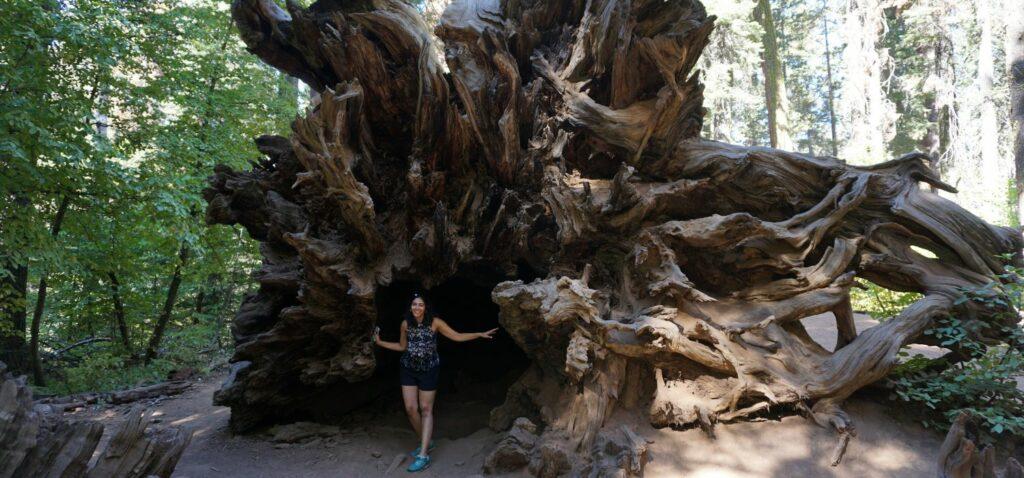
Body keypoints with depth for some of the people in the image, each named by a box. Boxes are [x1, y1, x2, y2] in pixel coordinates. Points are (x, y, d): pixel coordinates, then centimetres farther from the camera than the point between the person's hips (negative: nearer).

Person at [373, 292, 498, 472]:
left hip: (428, 370, -3)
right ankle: (426, 442, 21)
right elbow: (402, 347, 11)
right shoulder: (406, 324, -4)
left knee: (426, 409, -1)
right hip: (408, 369, 3)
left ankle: (423, 455, -3)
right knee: (410, 408, -1)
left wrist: (480, 334, -17)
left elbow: (457, 336, -9)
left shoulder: (434, 322, -13)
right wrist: (380, 342, 6)